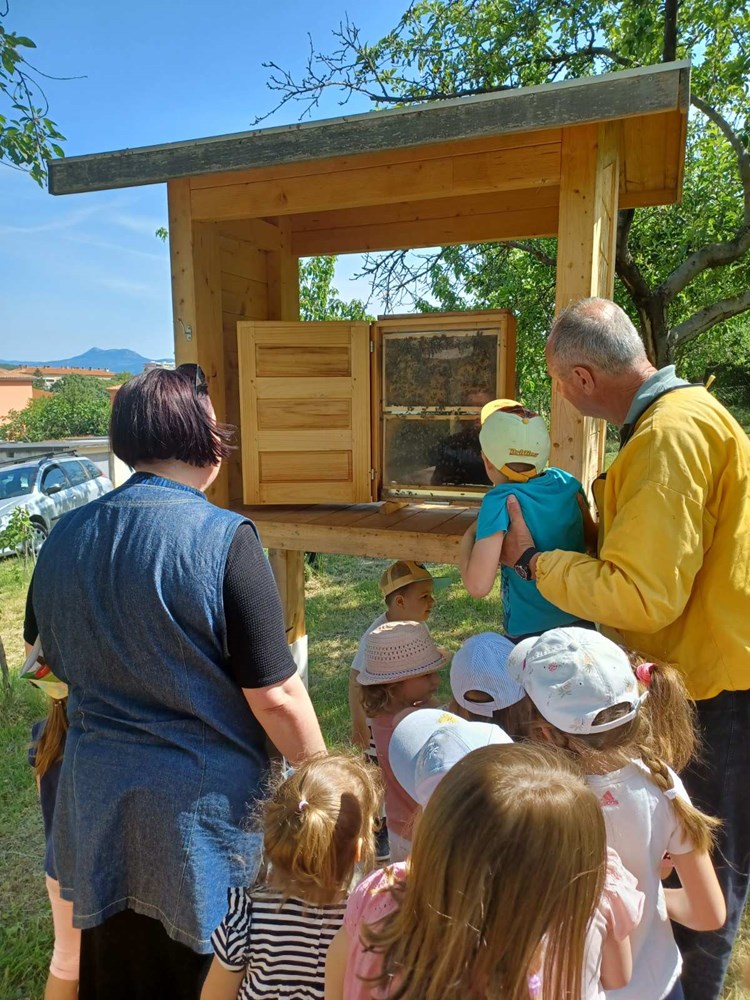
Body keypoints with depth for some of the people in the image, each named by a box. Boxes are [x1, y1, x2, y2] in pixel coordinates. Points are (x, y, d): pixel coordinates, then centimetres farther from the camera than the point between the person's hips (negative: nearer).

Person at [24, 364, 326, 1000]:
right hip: (205, 801, -5)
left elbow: (56, 664, 10)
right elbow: (275, 696, -20)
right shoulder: (224, 538, -22)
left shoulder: (65, 537, -3)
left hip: (96, 800, 5)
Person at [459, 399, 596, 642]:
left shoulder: (500, 501, -19)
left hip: (530, 630, -6)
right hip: (583, 622, 6)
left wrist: (468, 538, -8)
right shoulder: (566, 482, -3)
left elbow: (477, 586, -24)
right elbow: (592, 538, 12)